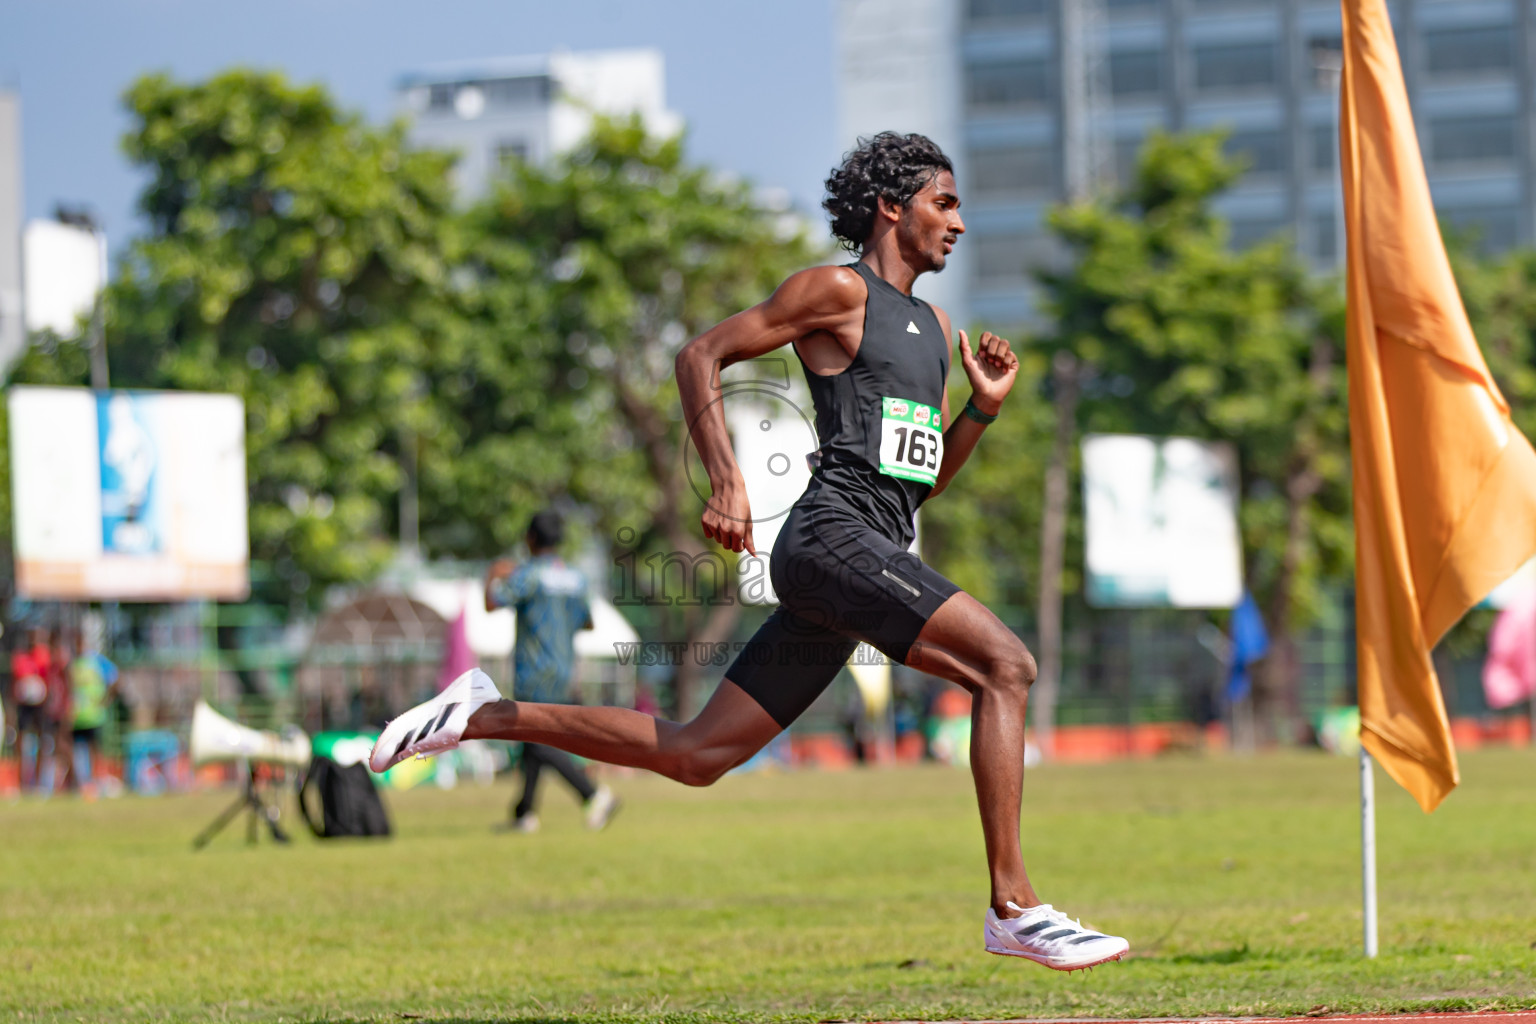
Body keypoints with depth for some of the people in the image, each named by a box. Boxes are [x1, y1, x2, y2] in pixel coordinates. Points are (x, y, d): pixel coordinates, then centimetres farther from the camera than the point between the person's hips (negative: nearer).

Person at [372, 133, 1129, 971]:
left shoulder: (934, 327, 25)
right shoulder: (837, 291, 0)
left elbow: (925, 479, 29)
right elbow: (701, 356, -3)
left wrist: (984, 408, 11)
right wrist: (726, 484, -14)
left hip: (877, 552, 9)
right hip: (833, 533, -9)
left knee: (696, 755, 5)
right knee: (1005, 664, -21)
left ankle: (486, 715, 14)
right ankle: (1014, 908, -23)